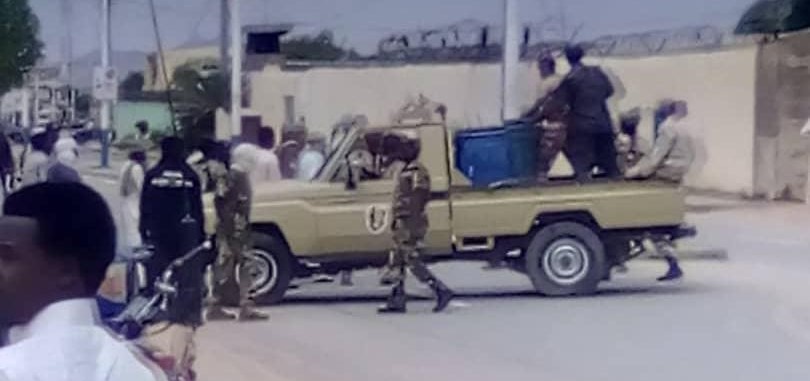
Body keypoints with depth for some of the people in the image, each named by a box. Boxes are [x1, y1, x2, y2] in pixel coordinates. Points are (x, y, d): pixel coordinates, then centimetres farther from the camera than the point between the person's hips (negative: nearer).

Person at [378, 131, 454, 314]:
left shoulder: (417, 172, -14)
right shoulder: (407, 171, 17)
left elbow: (417, 201, -20)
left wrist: (412, 229, -24)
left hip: (410, 225, -10)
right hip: (402, 225, 10)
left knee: (412, 261, -10)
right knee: (396, 262, 9)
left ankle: (442, 291, -5)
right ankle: (397, 301, 11)